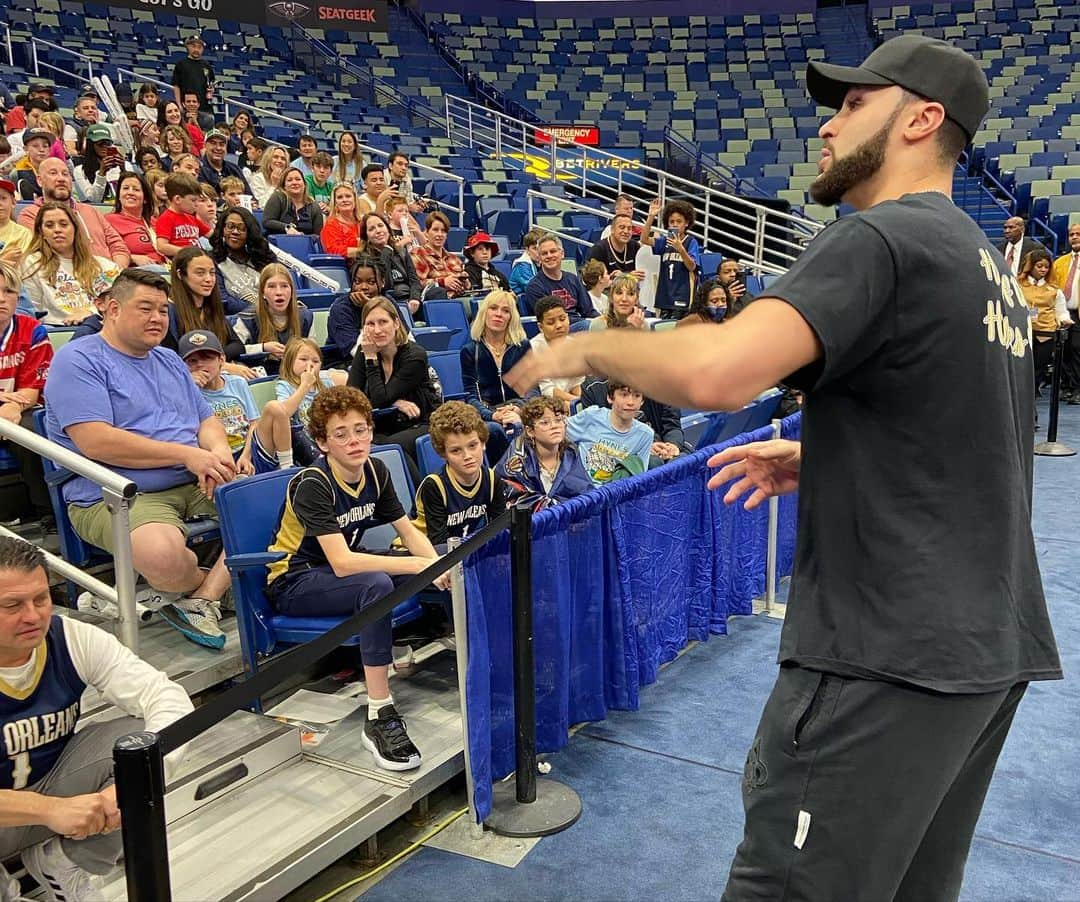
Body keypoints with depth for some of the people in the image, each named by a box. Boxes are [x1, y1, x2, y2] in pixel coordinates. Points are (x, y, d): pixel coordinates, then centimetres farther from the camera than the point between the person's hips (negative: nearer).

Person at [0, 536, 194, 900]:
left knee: (141, 737, -22)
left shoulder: (72, 639, -17)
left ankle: (63, 861, -3)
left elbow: (169, 699, -22)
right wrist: (51, 809, -46)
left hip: (55, 784, 4)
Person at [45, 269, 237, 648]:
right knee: (162, 554, -38)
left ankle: (203, 600, -12)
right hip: (116, 497, -7)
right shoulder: (79, 360, -4)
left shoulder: (169, 361, 21)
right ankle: (220, 584, -2)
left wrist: (218, 452, -6)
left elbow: (206, 421, 20)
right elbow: (95, 442, -16)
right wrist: (186, 454, -17)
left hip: (196, 485, 7)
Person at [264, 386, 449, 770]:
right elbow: (341, 564, -36)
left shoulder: (376, 471, -4)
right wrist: (416, 566, -39)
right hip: (295, 581, -7)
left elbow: (409, 531, 0)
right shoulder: (312, 485, -26)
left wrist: (435, 564, -22)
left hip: (347, 564, 7)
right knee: (376, 584, -38)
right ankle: (380, 718, -36)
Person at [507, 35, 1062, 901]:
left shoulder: (880, 238, -14)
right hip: (990, 646, 10)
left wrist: (591, 346, -12)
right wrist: (820, 459, 19)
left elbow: (714, 371, -30)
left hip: (891, 655, -10)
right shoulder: (988, 265, 17)